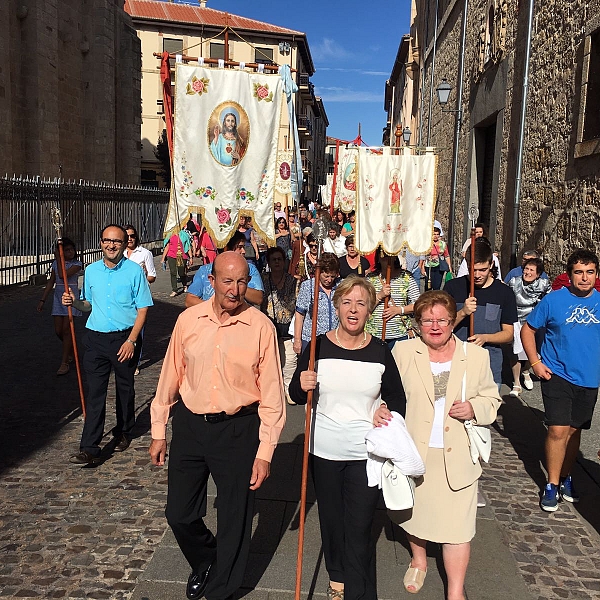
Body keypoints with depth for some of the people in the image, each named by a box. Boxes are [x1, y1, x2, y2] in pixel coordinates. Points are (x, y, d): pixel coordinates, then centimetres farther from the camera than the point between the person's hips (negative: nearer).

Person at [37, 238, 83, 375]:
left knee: (66, 329, -8)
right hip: (58, 297, 5)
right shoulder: (56, 264, 11)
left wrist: (58, 258, -14)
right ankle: (70, 350, 34)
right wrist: (42, 300, 9)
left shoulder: (77, 264, -5)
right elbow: (50, 283, 13)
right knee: (58, 331, 5)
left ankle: (65, 363, -1)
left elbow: (63, 275, -20)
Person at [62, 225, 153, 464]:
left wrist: (131, 340, -14)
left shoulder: (134, 271, -6)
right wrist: (74, 302, -6)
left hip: (125, 338, -2)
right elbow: (88, 305, 17)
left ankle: (123, 433, 34)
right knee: (95, 391, -2)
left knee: (125, 388, 13)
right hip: (96, 338, 2)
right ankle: (89, 449, -1)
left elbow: (142, 309, -6)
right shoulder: (91, 271, 6)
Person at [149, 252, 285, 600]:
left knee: (234, 520, 10)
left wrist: (265, 452, -9)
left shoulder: (261, 327, -10)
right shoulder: (189, 320, -1)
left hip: (238, 430, -3)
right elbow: (170, 378, 6)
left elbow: (272, 394, -8)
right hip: (189, 425, 3)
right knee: (179, 513, 14)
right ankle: (204, 562, 47)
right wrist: (159, 433, 9)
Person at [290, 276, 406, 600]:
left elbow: (397, 398, 8)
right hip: (324, 449, 1)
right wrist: (302, 385, -20)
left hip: (365, 452, -1)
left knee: (359, 528, 1)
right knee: (331, 519, 17)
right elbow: (296, 394, 3)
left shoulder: (380, 352, -4)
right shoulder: (318, 347, -5)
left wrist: (388, 412, -13)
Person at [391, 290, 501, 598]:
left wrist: (474, 408, -14)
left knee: (457, 525, 1)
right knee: (414, 512, 21)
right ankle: (418, 561, 49)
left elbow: (491, 399, 7)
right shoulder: (403, 352, -3)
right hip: (413, 452, 1)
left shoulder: (476, 355, -1)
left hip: (456, 456, -1)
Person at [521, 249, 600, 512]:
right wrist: (535, 363, -8)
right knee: (558, 430, -9)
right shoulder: (553, 300, -8)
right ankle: (552, 485, 6)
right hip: (557, 375, -3)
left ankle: (565, 477, 32)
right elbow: (528, 329, 0)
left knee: (574, 430, 14)